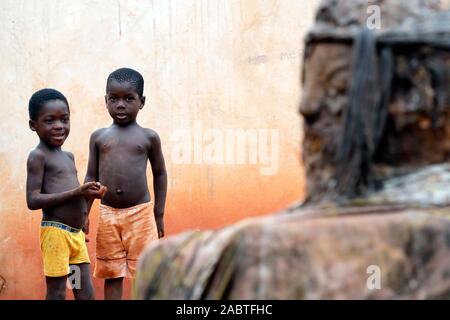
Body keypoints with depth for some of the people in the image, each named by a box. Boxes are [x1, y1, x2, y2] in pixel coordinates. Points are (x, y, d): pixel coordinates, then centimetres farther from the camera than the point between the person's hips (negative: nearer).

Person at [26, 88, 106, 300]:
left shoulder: (68, 156, 16)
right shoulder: (38, 156, -8)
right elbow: (33, 201, -17)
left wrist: (88, 193, 1)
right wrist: (76, 192, -21)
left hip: (77, 233, 8)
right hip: (55, 232, -8)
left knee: (86, 294, 8)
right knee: (56, 293, -2)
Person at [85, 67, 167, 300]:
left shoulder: (148, 137, 2)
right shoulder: (99, 137, 6)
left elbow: (159, 174, 9)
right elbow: (91, 176, 10)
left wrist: (159, 214, 7)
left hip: (140, 213, -2)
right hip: (107, 214, 2)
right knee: (111, 274, 8)